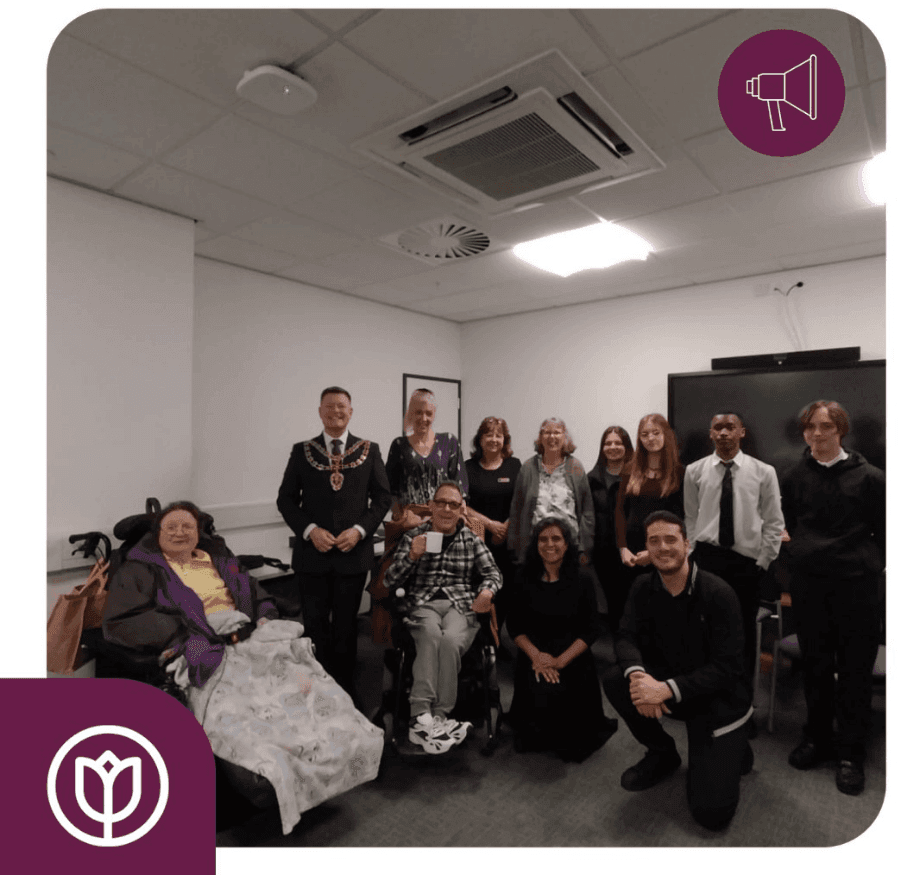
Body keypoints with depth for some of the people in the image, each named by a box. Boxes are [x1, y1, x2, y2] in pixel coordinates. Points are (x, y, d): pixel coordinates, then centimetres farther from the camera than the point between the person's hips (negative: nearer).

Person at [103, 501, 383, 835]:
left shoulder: (218, 558, 27)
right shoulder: (140, 571, 14)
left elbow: (261, 599, 32)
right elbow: (119, 622, -1)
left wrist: (264, 620, 8)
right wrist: (187, 629, -10)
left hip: (252, 641, 4)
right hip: (202, 654, -4)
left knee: (306, 681, -21)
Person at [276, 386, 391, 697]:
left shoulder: (369, 450, 3)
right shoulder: (302, 451, 4)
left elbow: (383, 497, 3)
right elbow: (286, 499, 3)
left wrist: (360, 530, -11)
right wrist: (310, 530, -12)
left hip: (353, 552, 0)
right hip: (312, 552, 0)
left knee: (346, 627, 12)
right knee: (315, 626, 9)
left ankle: (345, 691, 27)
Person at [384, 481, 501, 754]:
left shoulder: (471, 540, 17)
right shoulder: (413, 536, 13)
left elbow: (492, 572, 11)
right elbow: (391, 582, 8)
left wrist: (487, 590, -13)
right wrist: (411, 556, -10)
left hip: (462, 605, 1)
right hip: (423, 605, 0)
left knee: (450, 640, -32)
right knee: (432, 633, -35)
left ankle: (435, 718, -26)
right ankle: (422, 715, -36)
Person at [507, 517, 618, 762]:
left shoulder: (582, 581, 0)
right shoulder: (526, 581, 3)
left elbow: (590, 630, -3)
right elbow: (515, 627, 4)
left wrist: (560, 661, -13)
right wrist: (536, 656, -12)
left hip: (572, 659, -1)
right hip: (535, 657, 1)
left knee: (562, 697, -22)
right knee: (542, 695, -21)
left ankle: (567, 743, 13)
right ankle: (539, 737, 13)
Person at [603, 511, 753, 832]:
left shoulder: (718, 593, -22)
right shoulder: (644, 587, -6)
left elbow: (726, 667, -23)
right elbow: (626, 637, -10)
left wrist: (667, 689, -34)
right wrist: (637, 674, -33)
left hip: (719, 697, -4)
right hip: (668, 684, 5)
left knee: (711, 811, -12)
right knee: (615, 682, -23)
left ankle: (733, 748, 21)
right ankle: (662, 754, 5)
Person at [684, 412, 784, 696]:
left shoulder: (763, 472, 0)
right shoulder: (694, 471, 2)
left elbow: (774, 522, 3)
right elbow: (690, 519, 7)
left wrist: (763, 561, -1)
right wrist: (696, 553, 2)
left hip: (747, 560, 0)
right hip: (706, 558, 0)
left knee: (745, 630, 10)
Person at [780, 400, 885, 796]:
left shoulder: (868, 476, -4)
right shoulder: (796, 476, 4)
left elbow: (884, 529, 2)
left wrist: (869, 562, 1)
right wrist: (808, 552, 6)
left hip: (856, 583, -2)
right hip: (808, 581, 2)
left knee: (855, 667, 6)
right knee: (815, 663, 11)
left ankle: (850, 750, 22)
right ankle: (817, 737, 28)